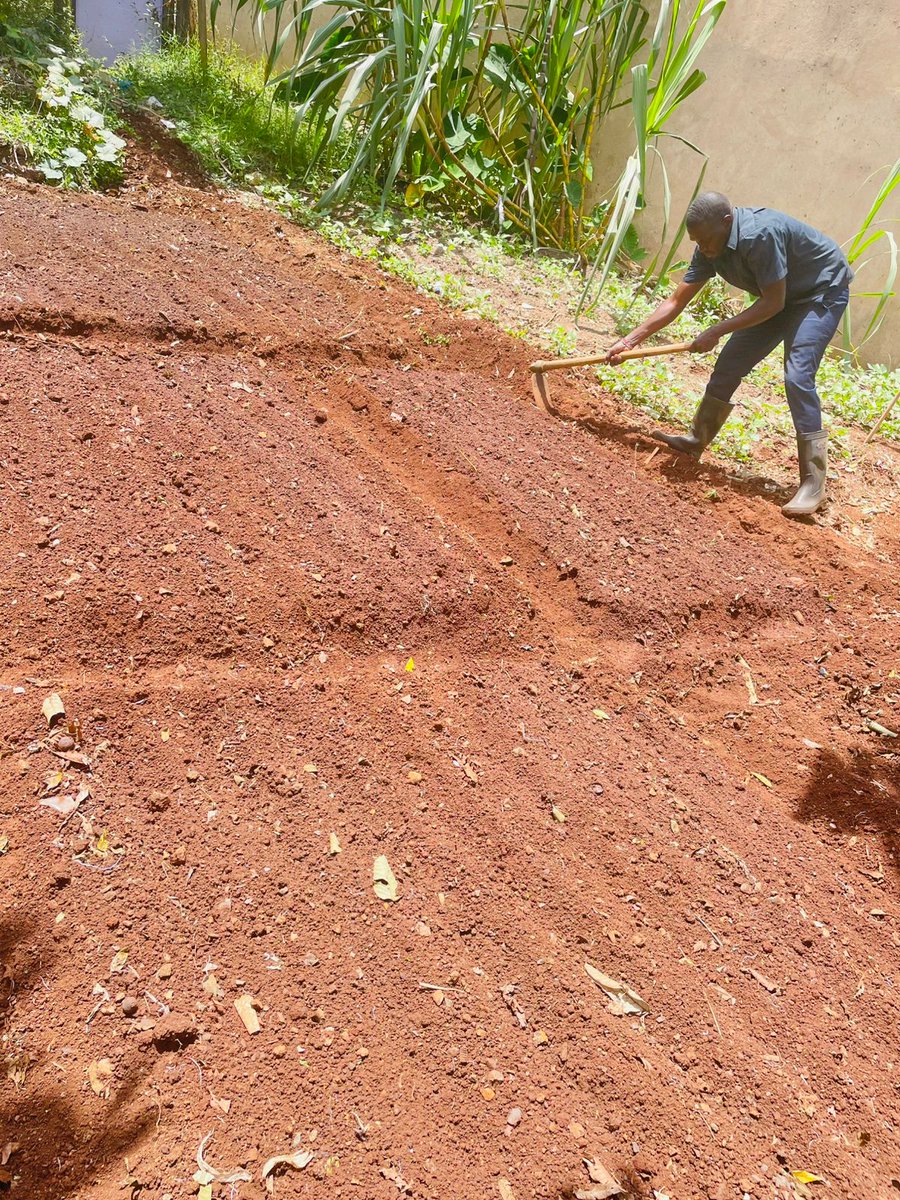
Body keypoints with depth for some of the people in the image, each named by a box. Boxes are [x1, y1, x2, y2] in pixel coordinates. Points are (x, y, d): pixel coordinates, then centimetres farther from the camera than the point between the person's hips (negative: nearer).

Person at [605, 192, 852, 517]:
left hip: (823, 292, -8)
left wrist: (716, 331, -26)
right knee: (729, 363, 4)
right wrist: (630, 339, -7)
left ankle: (814, 482, -20)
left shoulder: (760, 234, -34)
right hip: (782, 296, 8)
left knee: (797, 376, -22)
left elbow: (774, 303, -28)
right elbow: (675, 302, -2)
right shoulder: (711, 248, -9)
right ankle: (696, 441, 21)